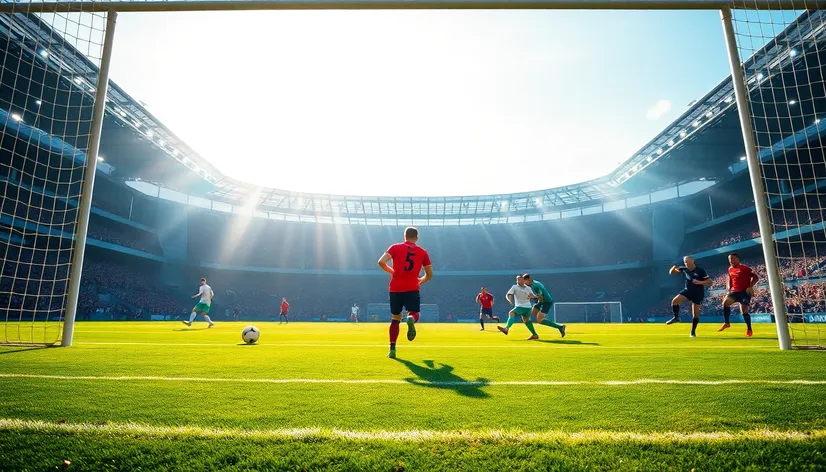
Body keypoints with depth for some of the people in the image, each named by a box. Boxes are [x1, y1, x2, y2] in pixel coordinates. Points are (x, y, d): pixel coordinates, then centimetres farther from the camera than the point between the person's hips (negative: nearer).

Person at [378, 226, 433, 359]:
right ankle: (411, 320, -28)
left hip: (395, 288, 1)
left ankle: (392, 349, 8)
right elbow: (429, 274, 11)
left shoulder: (395, 247, 6)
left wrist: (392, 272, 8)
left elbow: (381, 262, -8)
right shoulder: (422, 252, 10)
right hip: (412, 288, -1)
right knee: (414, 313, 11)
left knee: (395, 319, 13)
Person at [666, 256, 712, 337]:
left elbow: (710, 282, -14)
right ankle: (676, 318, -2)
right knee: (675, 301, -22)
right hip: (687, 291, 3)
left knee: (695, 314, 3)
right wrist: (673, 268, -17)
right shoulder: (684, 269, -2)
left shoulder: (700, 271, -14)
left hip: (698, 294, -3)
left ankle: (693, 332, 18)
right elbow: (671, 272, 6)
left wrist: (700, 282, -31)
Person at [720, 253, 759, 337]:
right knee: (725, 302, -17)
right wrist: (728, 287, 8)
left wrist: (750, 287, -20)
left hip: (745, 292, -5)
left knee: (744, 311, -5)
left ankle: (749, 329, 13)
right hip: (734, 291, 6)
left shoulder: (745, 268, -10)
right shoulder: (730, 269, 10)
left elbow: (756, 277, -10)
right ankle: (726, 323, -7)